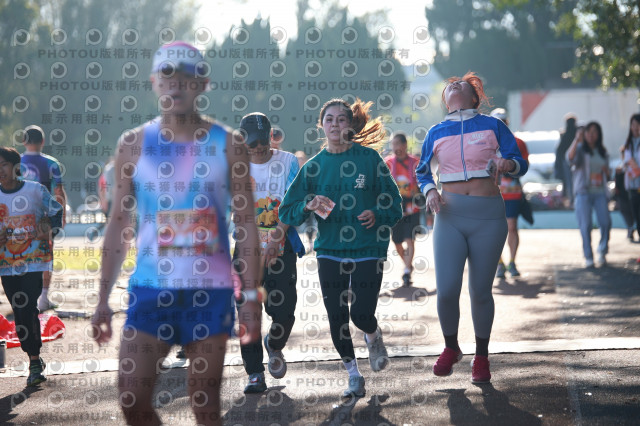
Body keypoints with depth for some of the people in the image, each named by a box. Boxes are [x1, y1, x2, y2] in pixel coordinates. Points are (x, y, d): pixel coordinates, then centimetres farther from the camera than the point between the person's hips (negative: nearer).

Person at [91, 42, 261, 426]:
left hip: (210, 292, -1)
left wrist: (251, 295, -5)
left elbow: (247, 224, 1)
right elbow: (120, 224, 8)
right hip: (150, 289, 2)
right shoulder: (133, 144, 5)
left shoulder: (227, 144, 0)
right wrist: (103, 298, 5)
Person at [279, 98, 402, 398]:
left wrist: (378, 215, -17)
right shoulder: (314, 166, 5)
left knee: (361, 314, -10)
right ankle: (354, 376, 20)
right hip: (330, 250, 2)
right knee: (337, 317, 1)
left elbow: (394, 202, 3)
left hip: (368, 249, -2)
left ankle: (373, 338, 28)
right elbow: (287, 212, 5)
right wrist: (308, 206, -14)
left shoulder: (369, 158, 0)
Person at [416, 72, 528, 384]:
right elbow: (422, 171, 21)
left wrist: (508, 163, -20)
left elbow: (520, 165, 3)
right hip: (450, 215, 1)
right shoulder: (436, 133, 10)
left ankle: (481, 356, 20)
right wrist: (429, 191, 0)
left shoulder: (492, 126, 4)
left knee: (481, 290, 3)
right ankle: (451, 347, 16)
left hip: (488, 217, -1)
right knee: (446, 290, -9)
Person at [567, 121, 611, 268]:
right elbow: (570, 158, -22)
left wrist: (606, 171, 3)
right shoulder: (580, 149, 3)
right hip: (583, 191, -3)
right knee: (585, 225, -6)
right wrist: (577, 140, -31)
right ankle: (588, 257, 3)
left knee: (605, 222, -11)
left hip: (600, 191, 3)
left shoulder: (602, 152, 17)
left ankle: (602, 251, 8)